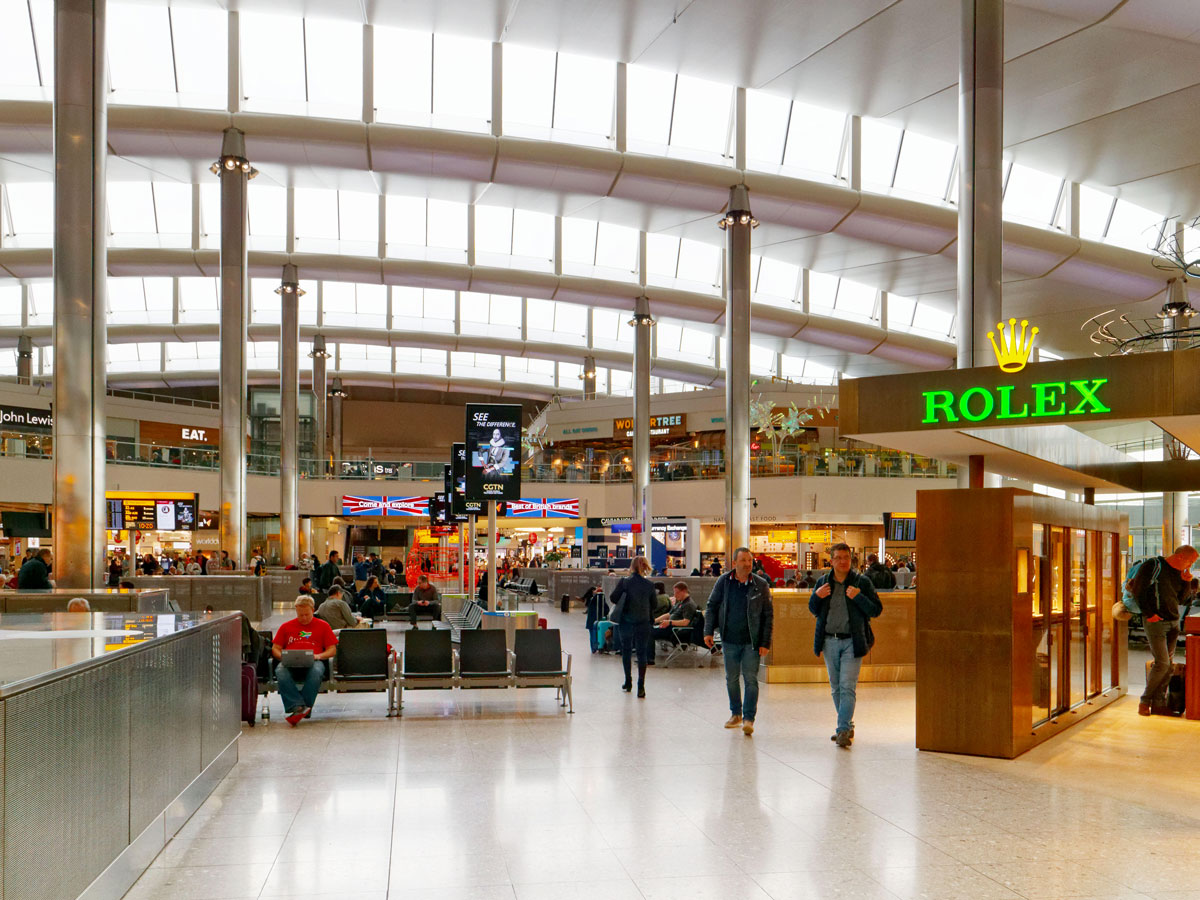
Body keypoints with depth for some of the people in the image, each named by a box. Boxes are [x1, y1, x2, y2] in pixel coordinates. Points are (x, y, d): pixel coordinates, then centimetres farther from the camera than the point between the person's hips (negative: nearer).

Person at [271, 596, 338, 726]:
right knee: (281, 672, -37)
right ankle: (298, 706, -46)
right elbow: (275, 649, 21)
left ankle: (298, 707, -38)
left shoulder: (323, 626, 21)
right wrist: (283, 656, -2)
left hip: (313, 662, -1)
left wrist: (318, 656, -5)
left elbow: (332, 650, 15)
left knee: (316, 671, -39)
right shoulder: (286, 626, 25)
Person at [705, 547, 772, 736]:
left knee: (751, 679, -7)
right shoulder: (723, 582, 1)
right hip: (730, 640, 3)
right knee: (731, 678, 12)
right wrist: (708, 631, -2)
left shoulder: (761, 585, -3)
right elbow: (711, 606, 8)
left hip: (752, 642, -2)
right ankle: (736, 713, 28)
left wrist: (765, 643, -6)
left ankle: (748, 718, -1)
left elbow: (768, 615, -1)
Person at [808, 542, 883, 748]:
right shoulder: (823, 582, 8)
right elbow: (814, 611, 15)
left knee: (847, 687, -11)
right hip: (829, 641, 5)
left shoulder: (862, 582, -2)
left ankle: (844, 730, -11)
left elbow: (876, 609, -5)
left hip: (852, 642, -4)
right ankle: (847, 726, 26)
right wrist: (816, 596, -6)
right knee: (836, 688, 12)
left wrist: (858, 597, -20)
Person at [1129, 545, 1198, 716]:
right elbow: (1137, 589, -12)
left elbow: (1180, 596, 16)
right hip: (1155, 622, -7)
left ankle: (1159, 703, 13)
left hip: (1173, 622, 7)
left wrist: (1186, 581, -1)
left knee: (1169, 665, 6)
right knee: (1162, 663, -11)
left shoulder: (1179, 572, 11)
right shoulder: (1153, 566, -10)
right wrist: (1149, 613, -13)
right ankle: (1145, 701, 3)